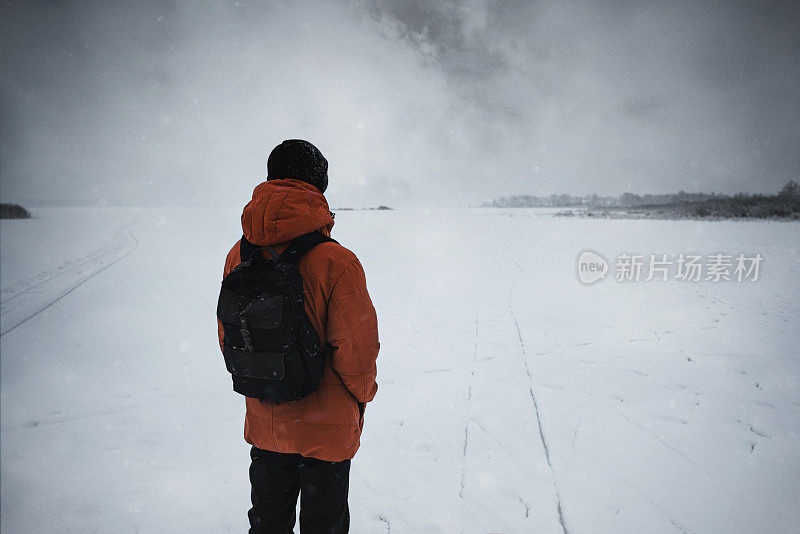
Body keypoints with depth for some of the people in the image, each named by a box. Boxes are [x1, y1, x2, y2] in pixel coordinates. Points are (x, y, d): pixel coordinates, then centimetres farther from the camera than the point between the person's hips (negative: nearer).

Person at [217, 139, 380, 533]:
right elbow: (356, 349, -21)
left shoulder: (239, 256, -9)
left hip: (263, 423, 5)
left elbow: (228, 337, 1)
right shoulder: (336, 262, -27)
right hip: (326, 429, -4)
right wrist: (363, 393, 0)